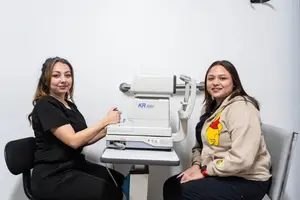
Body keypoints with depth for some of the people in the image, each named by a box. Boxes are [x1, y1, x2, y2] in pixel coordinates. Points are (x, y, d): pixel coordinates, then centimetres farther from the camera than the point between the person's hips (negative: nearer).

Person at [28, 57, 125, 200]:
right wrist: (105, 121, -20)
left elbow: (83, 140, 10)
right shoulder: (45, 106, -14)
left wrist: (107, 129, -4)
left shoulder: (70, 105, 13)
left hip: (75, 165, 8)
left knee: (121, 181, -6)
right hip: (53, 176, -8)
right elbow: (73, 141, -22)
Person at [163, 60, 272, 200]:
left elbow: (242, 159, -29)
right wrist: (196, 165, -5)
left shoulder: (241, 107, -20)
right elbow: (200, 144, 14)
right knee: (171, 185, -6)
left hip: (247, 181, -8)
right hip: (219, 174, 8)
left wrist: (205, 171, -19)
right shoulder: (210, 107, 10)